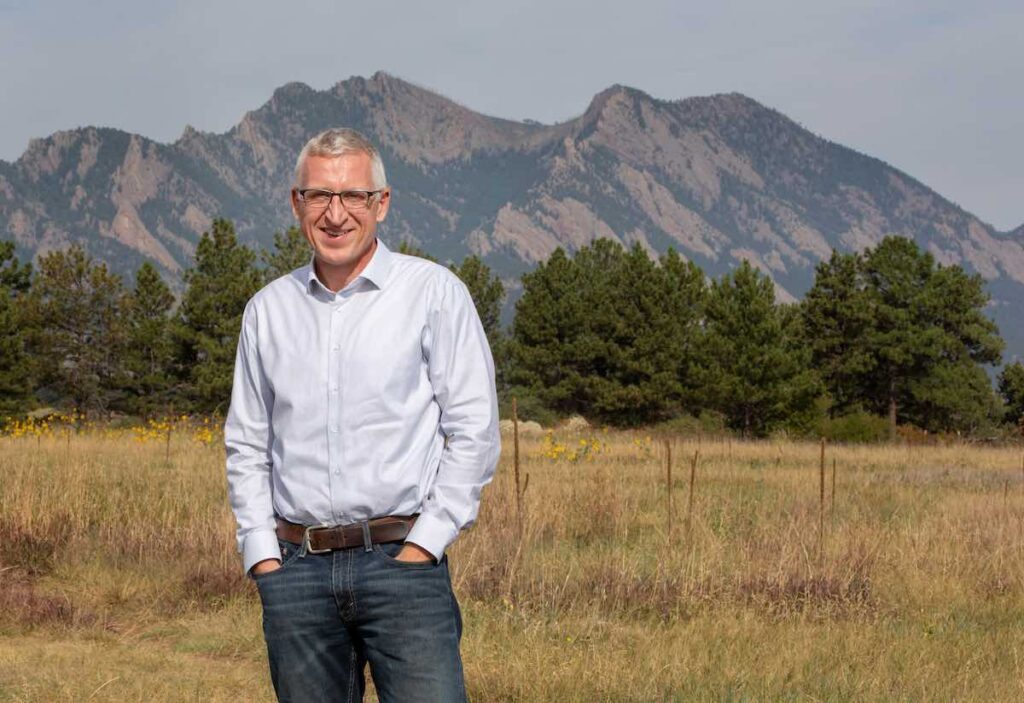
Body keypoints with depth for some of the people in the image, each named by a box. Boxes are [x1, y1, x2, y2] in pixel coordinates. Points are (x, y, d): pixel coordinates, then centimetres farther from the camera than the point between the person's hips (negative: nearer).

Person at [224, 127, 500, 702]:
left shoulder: (434, 293, 1)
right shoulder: (268, 311, 13)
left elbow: (474, 432, -2)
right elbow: (247, 445, 17)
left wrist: (424, 545, -8)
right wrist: (262, 554, 5)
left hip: (402, 556, -4)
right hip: (296, 569, 4)